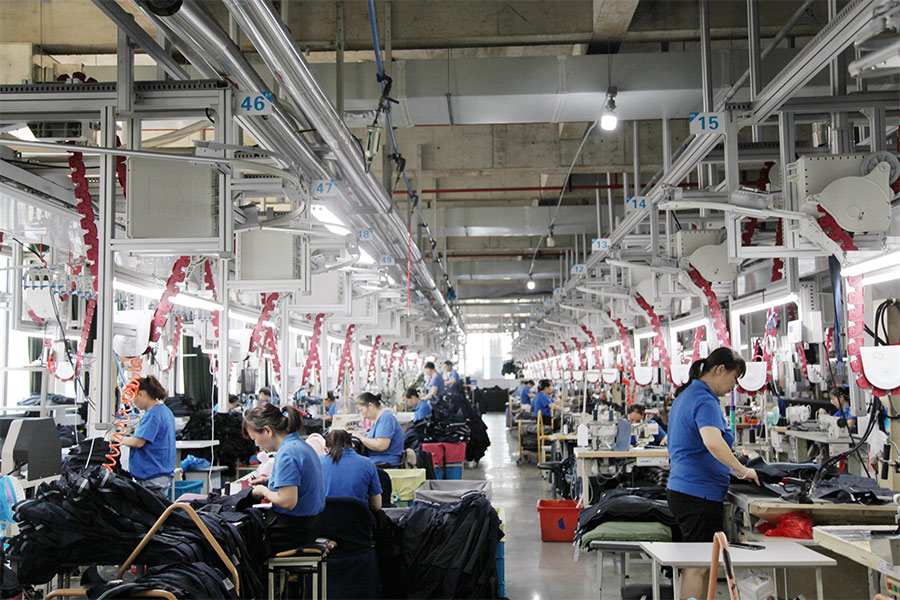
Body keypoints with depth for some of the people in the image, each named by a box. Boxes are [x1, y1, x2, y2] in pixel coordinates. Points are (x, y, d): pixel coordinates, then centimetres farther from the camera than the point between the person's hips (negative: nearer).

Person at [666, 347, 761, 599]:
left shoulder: (685, 395, 17)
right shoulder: (705, 401, -15)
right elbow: (712, 442, -33)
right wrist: (742, 470, -23)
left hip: (681, 489, 10)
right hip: (700, 492, -10)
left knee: (696, 565, 13)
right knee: (699, 567, -5)